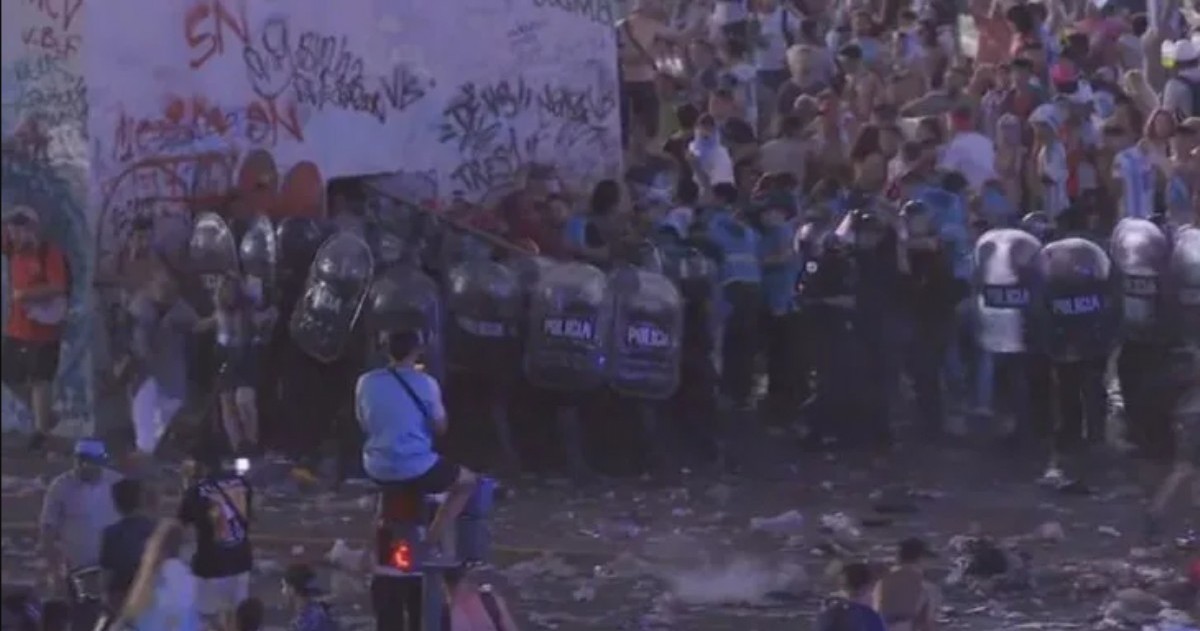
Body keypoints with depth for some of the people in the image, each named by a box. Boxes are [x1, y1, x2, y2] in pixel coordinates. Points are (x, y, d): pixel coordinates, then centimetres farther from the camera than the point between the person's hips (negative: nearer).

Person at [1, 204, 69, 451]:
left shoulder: (50, 254, -16)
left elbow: (58, 287, -25)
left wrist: (26, 294, -30)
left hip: (43, 329, -8)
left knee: (39, 379, -3)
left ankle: (41, 430, 6)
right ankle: (45, 415, 31)